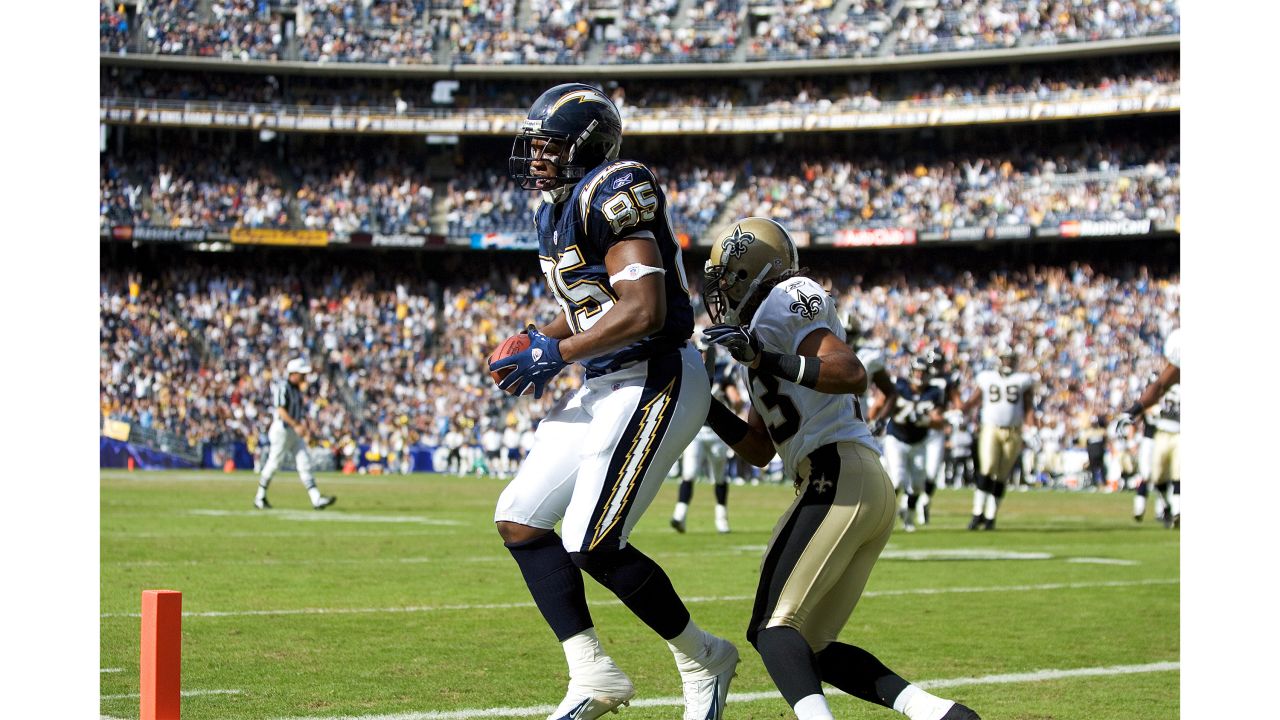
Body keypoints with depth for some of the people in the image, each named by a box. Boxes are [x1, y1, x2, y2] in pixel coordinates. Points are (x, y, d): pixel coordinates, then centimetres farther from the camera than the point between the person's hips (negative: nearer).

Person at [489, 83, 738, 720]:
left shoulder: (612, 196, -17)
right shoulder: (555, 213, 13)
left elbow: (643, 311, -25)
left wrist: (558, 355, -18)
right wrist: (536, 343, 8)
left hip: (656, 381, -10)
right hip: (605, 387, 10)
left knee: (593, 543, -12)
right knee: (519, 519, 6)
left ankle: (701, 660, 9)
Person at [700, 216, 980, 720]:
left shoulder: (787, 301, -1)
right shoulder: (761, 334, 27)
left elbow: (852, 374, -18)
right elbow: (759, 450, 30)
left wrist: (766, 361, -25)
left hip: (839, 480, -10)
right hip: (870, 490, 10)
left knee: (773, 629, -15)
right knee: (807, 647, 10)